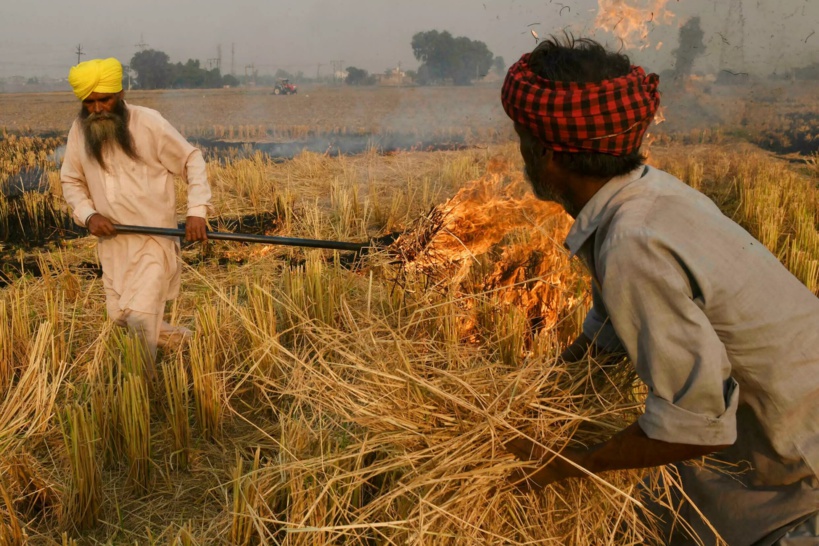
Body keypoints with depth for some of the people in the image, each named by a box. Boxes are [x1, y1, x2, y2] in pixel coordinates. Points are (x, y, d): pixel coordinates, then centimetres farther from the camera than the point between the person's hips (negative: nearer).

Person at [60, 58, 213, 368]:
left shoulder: (148, 123, -12)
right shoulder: (79, 130, 1)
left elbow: (192, 161, -4)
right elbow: (71, 181, 12)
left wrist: (197, 211, -15)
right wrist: (88, 215, -7)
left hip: (154, 236, -5)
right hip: (112, 239, 6)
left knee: (140, 314, -15)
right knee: (119, 315, 13)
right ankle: (178, 339, 39)